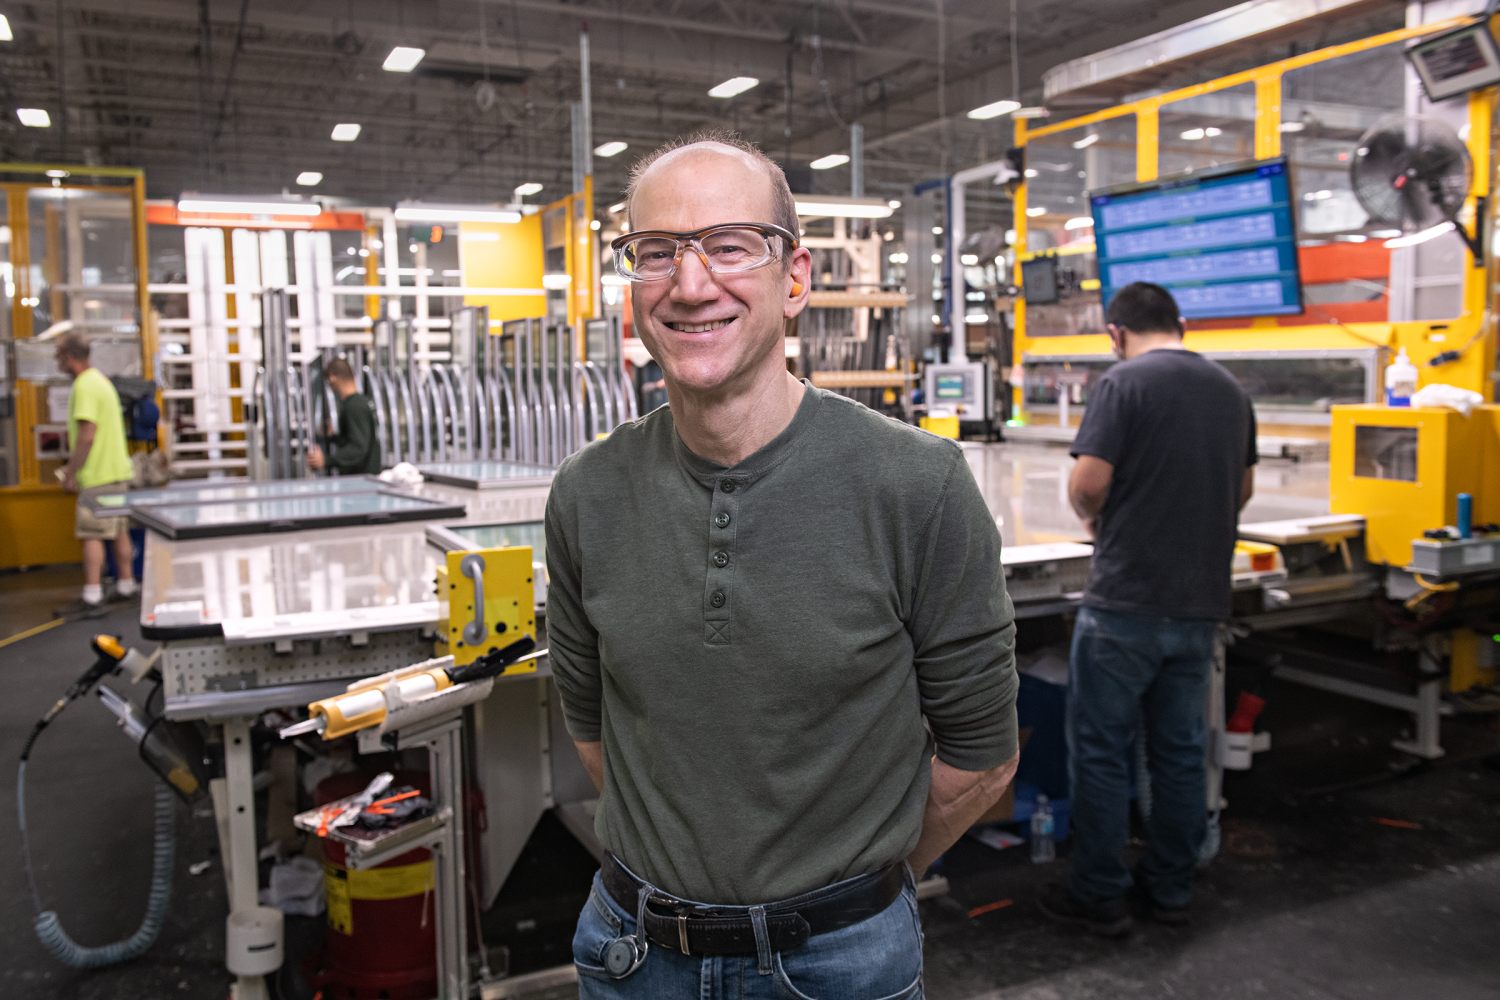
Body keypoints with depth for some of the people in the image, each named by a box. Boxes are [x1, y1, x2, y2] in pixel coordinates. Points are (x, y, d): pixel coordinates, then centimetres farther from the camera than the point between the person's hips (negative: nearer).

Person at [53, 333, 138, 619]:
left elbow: (86, 436, -22)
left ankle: (91, 600, -7)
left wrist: (71, 473, -15)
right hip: (117, 470, 10)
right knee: (119, 531, 15)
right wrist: (74, 467, 24)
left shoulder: (84, 387, -16)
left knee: (92, 534, -8)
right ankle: (126, 587, 23)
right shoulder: (99, 379, 16)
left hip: (98, 476, -10)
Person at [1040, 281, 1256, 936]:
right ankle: (1170, 888, 27)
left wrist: (1092, 517, 3)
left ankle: (1099, 895, 14)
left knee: (1102, 749, 5)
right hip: (1201, 603, 7)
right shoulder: (1230, 390, 10)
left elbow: (1089, 482, -18)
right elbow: (1243, 490, 19)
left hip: (1126, 601, -6)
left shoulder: (1124, 382, -11)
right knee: (1180, 749, 15)